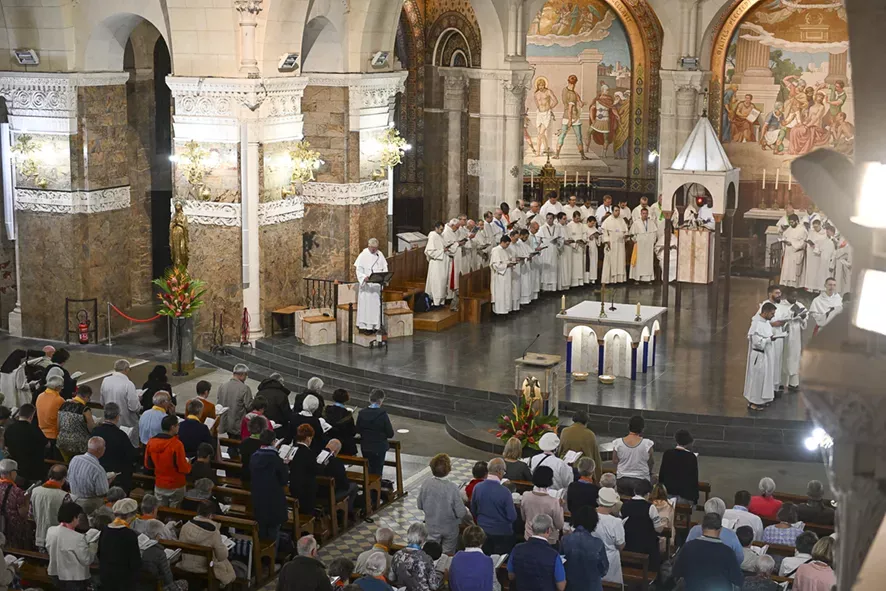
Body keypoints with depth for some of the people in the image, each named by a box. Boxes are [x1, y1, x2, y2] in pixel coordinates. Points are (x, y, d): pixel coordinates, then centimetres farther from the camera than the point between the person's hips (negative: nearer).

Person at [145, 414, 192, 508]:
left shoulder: (151, 442, -7)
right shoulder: (176, 444, -23)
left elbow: (148, 465, 4)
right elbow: (184, 468, -19)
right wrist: (188, 464, 2)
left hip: (159, 485, 5)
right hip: (176, 486, -5)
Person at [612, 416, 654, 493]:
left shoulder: (618, 443, -12)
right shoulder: (647, 443, -16)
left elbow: (615, 462, -1)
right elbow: (651, 463, -4)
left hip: (622, 480, 2)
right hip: (641, 480, -2)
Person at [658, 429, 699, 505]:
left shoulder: (667, 454, 0)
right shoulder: (692, 457, -11)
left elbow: (661, 474, 8)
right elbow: (694, 479, -6)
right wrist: (695, 499, 4)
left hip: (667, 493, 4)